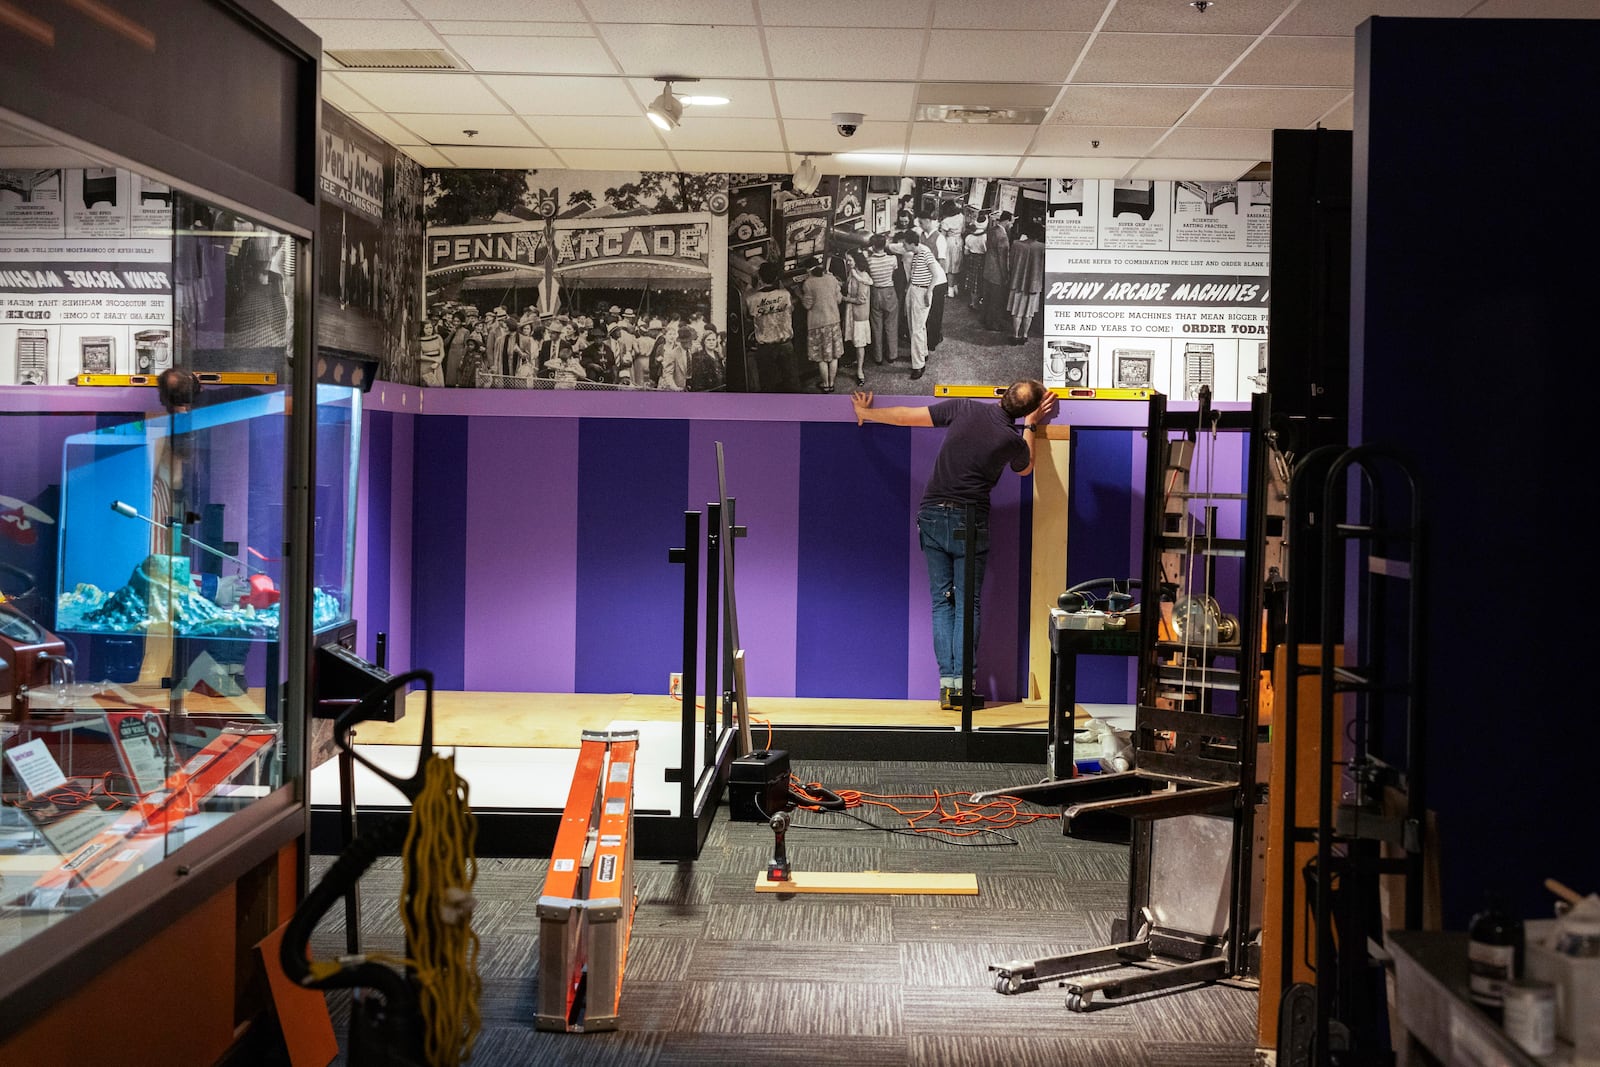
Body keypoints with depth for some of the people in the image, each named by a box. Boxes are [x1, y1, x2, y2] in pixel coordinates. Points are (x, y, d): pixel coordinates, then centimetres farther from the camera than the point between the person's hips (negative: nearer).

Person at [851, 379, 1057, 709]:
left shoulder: (964, 409, -4)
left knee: (942, 601, 8)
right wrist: (1031, 426, 23)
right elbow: (1025, 469, 17)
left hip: (933, 516, 3)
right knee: (967, 604, 5)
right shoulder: (1013, 440, -8)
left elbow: (905, 416, 4)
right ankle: (962, 682, -4)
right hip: (971, 523, -3)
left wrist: (866, 413, 19)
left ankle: (946, 681, 2)